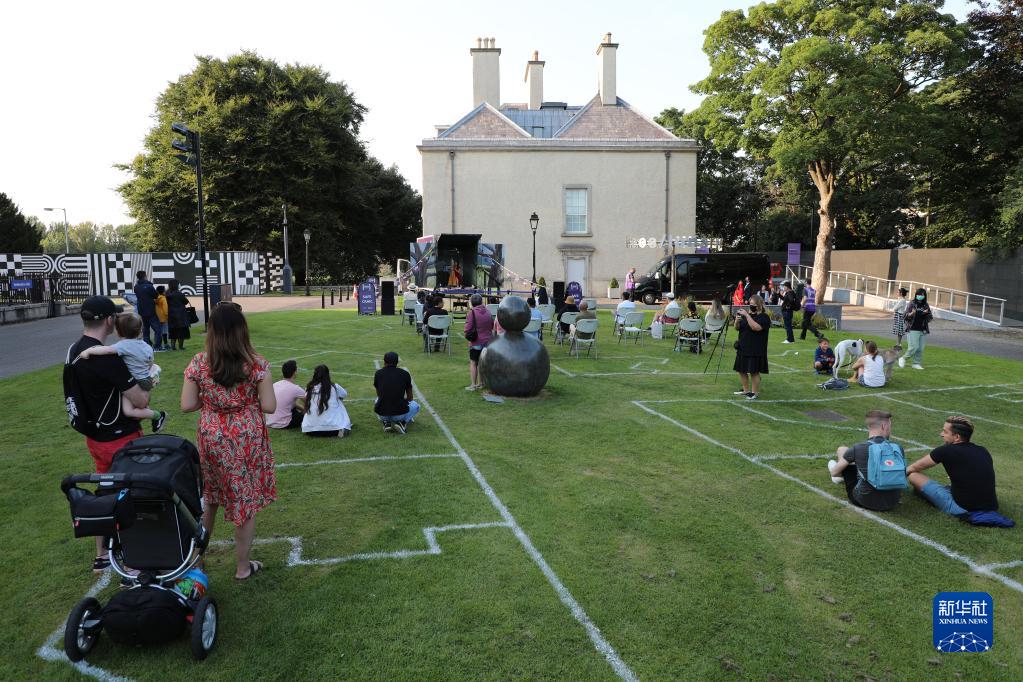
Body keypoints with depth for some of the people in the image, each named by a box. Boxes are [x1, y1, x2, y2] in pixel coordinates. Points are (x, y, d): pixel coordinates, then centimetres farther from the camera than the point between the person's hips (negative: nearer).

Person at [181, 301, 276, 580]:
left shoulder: (199, 363, -9)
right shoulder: (257, 364, -15)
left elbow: (186, 405, -6)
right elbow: (269, 407, -13)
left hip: (211, 440, 3)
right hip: (247, 441, -3)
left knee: (208, 498, 24)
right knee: (245, 501, 11)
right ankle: (243, 567, 24)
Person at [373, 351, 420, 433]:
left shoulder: (378, 373, 5)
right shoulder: (405, 374, 3)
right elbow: (410, 398, 16)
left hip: (381, 414, 2)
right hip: (399, 414, -2)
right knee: (415, 406, 30)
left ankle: (386, 422, 11)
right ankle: (402, 422, 3)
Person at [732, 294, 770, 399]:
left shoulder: (764, 317, -9)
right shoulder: (745, 313, 11)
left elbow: (756, 327, -26)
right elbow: (737, 328, 10)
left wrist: (747, 315, -28)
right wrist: (737, 320, -10)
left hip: (756, 350, -7)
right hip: (743, 348, 7)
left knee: (754, 372, -2)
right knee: (742, 370, 12)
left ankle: (755, 392, 10)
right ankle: (746, 390, 26)